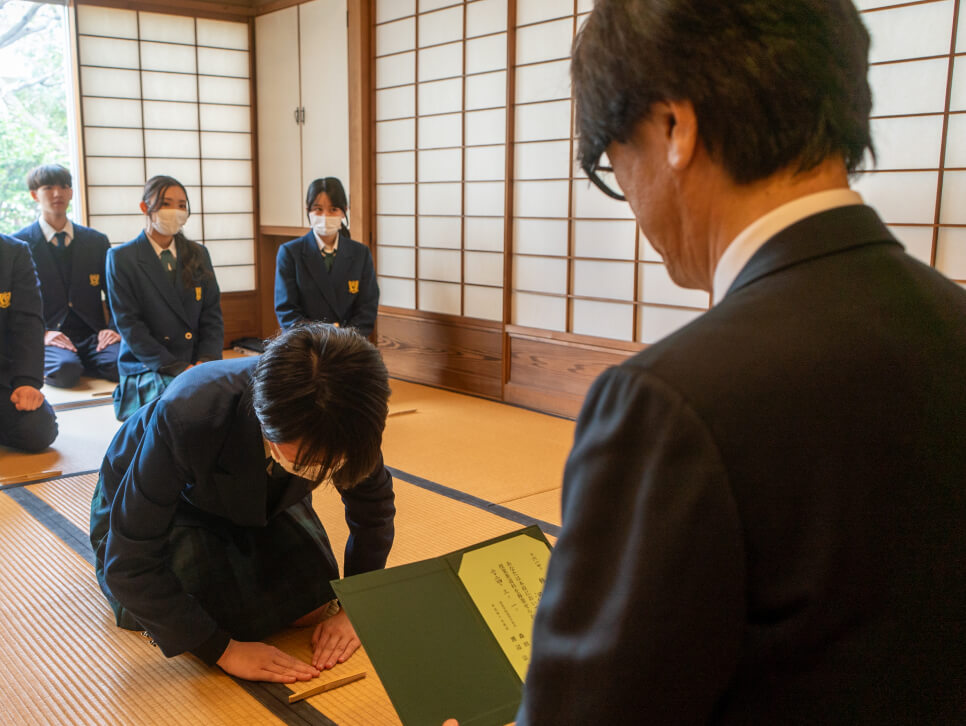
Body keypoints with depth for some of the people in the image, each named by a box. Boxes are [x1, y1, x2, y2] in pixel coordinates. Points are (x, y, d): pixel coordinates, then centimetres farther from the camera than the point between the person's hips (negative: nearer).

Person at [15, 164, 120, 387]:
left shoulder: (97, 241, 17)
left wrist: (114, 327, -5)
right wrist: (41, 333, -15)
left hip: (92, 335, 3)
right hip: (48, 338, -2)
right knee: (65, 369, -37)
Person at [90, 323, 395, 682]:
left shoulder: (341, 425, -33)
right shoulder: (188, 419, -45)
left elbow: (374, 508, -10)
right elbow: (128, 564, -35)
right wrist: (223, 649, -33)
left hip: (256, 498, 4)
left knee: (313, 607, -7)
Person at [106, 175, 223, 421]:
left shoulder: (198, 255, 16)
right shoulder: (121, 258, 2)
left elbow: (212, 315, 12)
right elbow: (129, 324, -6)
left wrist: (206, 361, -7)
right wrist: (178, 368, -15)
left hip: (198, 365, 5)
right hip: (146, 370, -4)